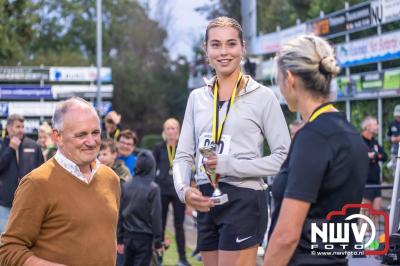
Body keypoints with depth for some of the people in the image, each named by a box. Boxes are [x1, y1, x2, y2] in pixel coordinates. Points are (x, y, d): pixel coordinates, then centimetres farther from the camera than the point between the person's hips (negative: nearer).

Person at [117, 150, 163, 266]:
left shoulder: (126, 186, 1)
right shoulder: (153, 188, -11)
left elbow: (120, 214, 5)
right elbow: (156, 217, -11)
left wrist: (120, 239, 12)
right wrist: (158, 242, -4)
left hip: (128, 236, 4)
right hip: (145, 237, -4)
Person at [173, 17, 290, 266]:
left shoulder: (262, 96, -3)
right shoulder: (197, 98, 12)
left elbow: (284, 157, -7)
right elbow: (184, 155, 12)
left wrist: (230, 165, -16)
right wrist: (184, 189, -9)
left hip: (244, 200, -6)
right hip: (206, 203, 6)